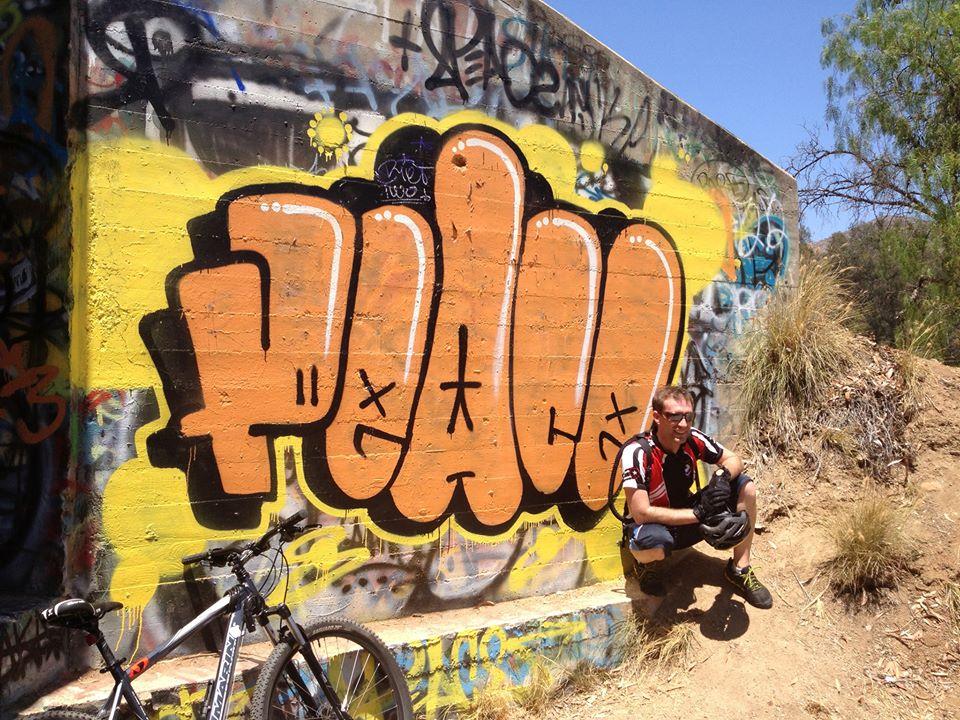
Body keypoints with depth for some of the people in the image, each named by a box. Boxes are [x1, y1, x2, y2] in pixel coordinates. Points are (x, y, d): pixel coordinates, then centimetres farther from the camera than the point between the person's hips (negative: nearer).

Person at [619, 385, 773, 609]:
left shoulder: (692, 439, -14)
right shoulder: (637, 452, -30)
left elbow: (734, 460, 0)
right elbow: (641, 513, -32)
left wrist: (723, 476, -24)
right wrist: (698, 513, -31)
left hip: (687, 521, 6)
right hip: (654, 526, -6)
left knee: (745, 487, -8)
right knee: (655, 540, -42)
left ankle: (739, 570, 6)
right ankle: (645, 565, -2)